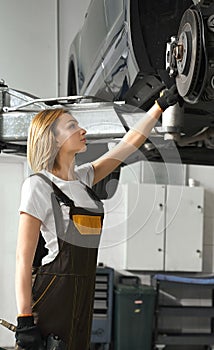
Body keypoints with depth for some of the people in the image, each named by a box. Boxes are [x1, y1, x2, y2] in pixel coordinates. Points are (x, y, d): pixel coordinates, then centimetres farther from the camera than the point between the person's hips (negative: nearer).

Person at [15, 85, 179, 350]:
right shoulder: (38, 185, -9)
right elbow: (23, 258, -13)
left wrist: (162, 104, 17)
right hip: (54, 293, -7)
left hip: (85, 295, 7)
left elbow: (130, 142, 19)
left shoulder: (84, 178, 12)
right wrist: (25, 319, -19)